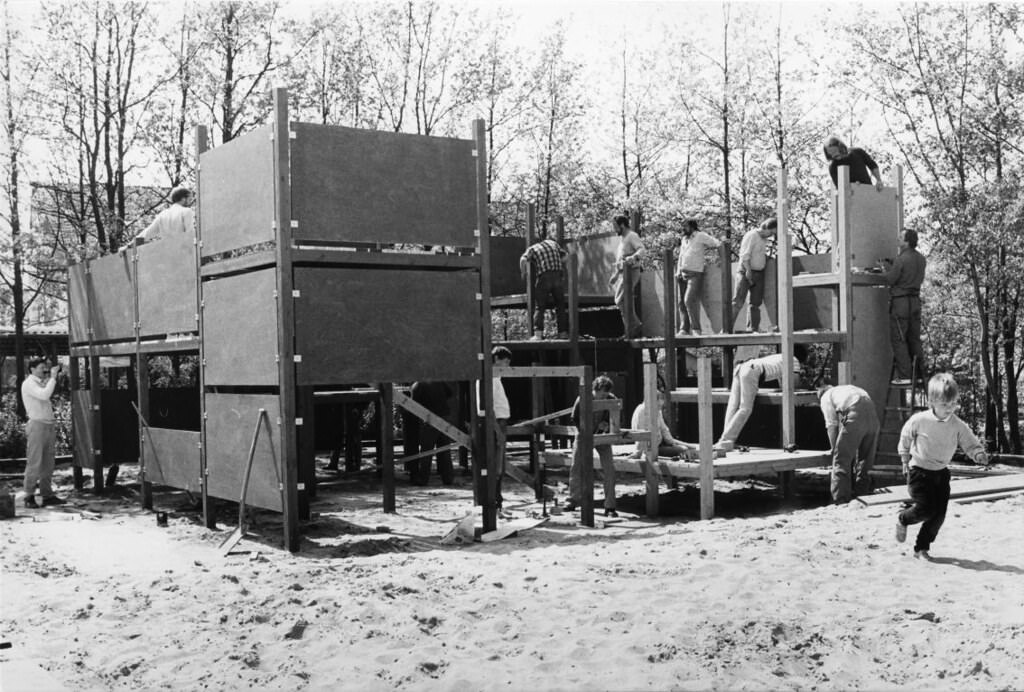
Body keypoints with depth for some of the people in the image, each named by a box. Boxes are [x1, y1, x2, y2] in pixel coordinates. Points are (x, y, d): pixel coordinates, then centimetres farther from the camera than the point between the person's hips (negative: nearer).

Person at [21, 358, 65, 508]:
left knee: (47, 464, 9)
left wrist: (50, 377, 9)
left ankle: (47, 495, 13)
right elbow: (45, 395, -23)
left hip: (49, 426, 8)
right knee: (34, 463, -5)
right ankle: (29, 497, 1)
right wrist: (53, 377, -16)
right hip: (37, 425, -8)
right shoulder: (28, 384, -10)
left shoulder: (41, 383, 18)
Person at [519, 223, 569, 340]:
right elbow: (564, 257, 15)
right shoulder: (553, 243, 20)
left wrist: (523, 273, 6)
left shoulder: (532, 248, 10)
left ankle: (538, 334, -10)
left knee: (539, 307, 1)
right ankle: (563, 332, 13)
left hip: (543, 277, -3)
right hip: (558, 276, 3)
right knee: (560, 306, 13)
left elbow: (523, 260, -7)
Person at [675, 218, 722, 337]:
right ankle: (684, 329, 9)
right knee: (682, 302, 4)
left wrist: (704, 248, 2)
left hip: (695, 274, -7)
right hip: (683, 274, 7)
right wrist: (678, 271, 13)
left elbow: (717, 244, -6)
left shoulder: (701, 236, -4)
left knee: (689, 300, -17)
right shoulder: (684, 239, 17)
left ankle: (696, 329, -13)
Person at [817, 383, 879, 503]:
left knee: (841, 459, -2)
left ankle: (840, 501, -7)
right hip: (872, 415, 7)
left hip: (854, 416, -7)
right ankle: (862, 495, 24)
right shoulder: (846, 388, 39)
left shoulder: (826, 397, 19)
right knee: (864, 460, 18)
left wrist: (834, 449, 18)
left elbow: (832, 425, 9)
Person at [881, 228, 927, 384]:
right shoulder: (921, 258, 8)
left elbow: (890, 280, -14)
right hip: (916, 300, 8)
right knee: (914, 339, 13)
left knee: (898, 339, -2)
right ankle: (919, 375, 15)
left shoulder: (901, 259, -17)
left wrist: (886, 270, 7)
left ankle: (904, 375, -6)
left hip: (900, 301, -7)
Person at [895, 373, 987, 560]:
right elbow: (905, 437, 3)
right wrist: (905, 460, 9)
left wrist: (979, 455, -28)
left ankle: (921, 548, 15)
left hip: (942, 473, 4)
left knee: (939, 513, 0)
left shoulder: (959, 426, -7)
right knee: (926, 508, -15)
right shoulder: (919, 420, -14)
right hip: (919, 471, -4)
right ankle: (902, 519, 19)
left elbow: (971, 445, -6)